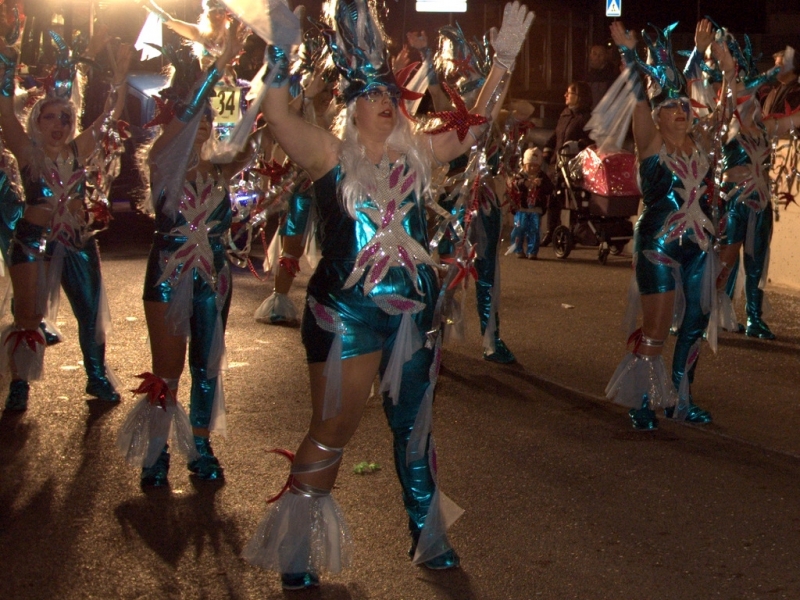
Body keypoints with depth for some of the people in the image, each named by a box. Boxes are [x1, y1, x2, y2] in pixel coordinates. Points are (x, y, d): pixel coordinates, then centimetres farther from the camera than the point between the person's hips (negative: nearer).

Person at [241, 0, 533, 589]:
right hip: (345, 312, -4)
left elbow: (474, 123, 14)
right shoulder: (330, 154, -5)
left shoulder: (415, 152, 7)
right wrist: (281, 49, -25)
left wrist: (503, 60, 10)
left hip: (414, 308, 4)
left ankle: (428, 536, 29)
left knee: (413, 425, 15)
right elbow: (277, 113, -18)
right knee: (332, 430, 0)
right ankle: (294, 551, 12)